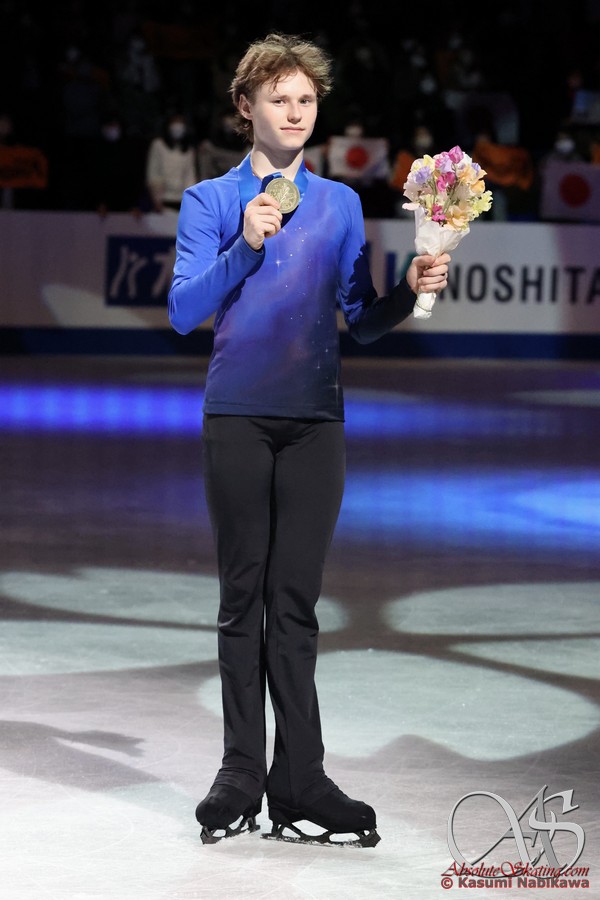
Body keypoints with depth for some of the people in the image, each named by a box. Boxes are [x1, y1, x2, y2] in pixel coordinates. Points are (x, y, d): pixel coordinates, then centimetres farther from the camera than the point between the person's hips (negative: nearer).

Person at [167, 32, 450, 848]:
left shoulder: (341, 205, 11)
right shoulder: (209, 201, 5)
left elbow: (362, 321, 10)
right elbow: (183, 312, -5)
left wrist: (411, 291, -8)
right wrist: (245, 246, -16)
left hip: (316, 421, 1)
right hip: (237, 417, -1)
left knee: (296, 601, 1)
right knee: (243, 598, 4)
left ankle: (299, 781, 2)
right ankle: (242, 775, 9)